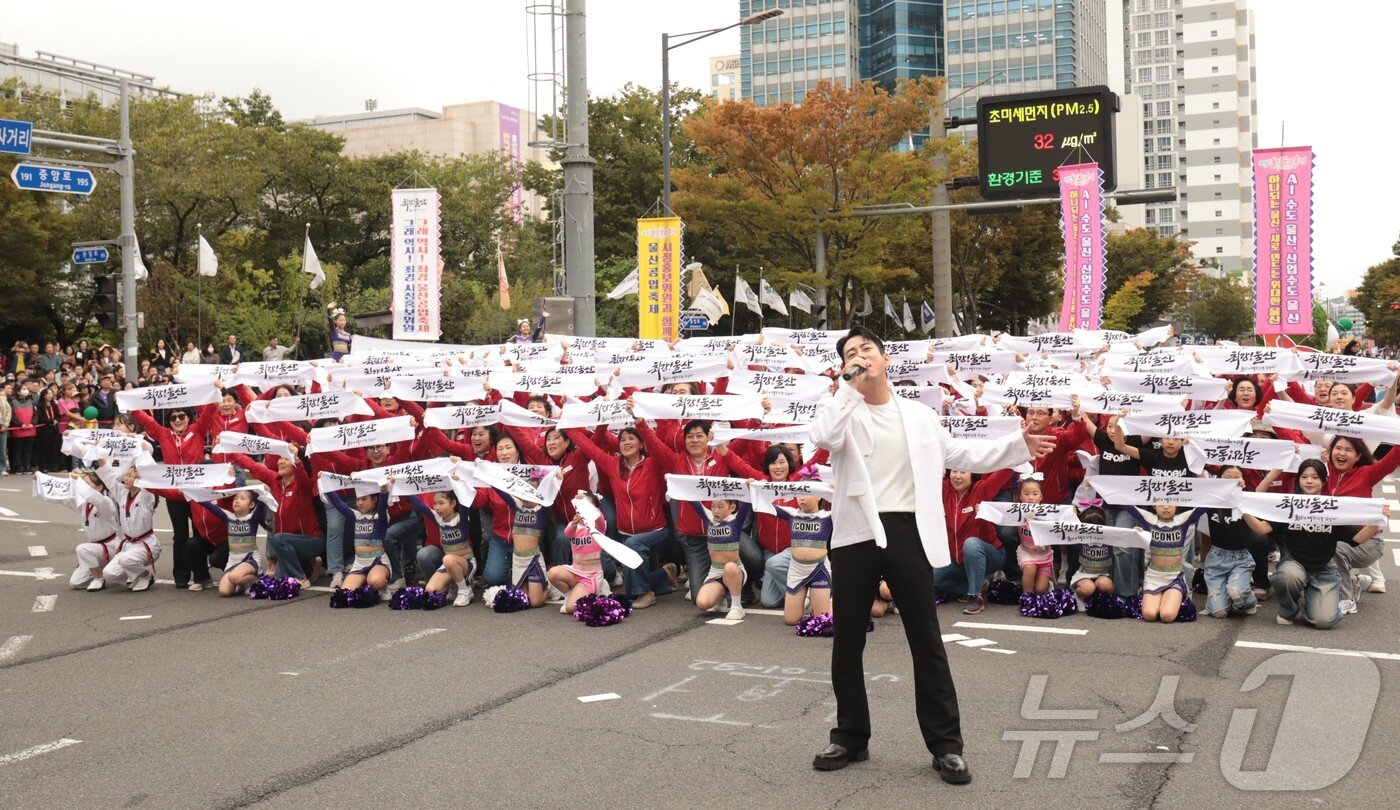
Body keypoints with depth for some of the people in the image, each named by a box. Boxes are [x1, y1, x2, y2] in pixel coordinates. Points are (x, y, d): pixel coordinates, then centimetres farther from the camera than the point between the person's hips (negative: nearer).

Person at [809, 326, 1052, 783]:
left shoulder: (919, 415, 12)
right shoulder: (843, 411, 4)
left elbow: (960, 456, 19)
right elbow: (822, 438, -18)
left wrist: (1019, 446, 13)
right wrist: (850, 384, -16)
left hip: (906, 532, 1)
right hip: (856, 535, 0)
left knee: (926, 641, 3)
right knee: (847, 642, 8)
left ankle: (946, 745, 11)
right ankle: (850, 738, 23)